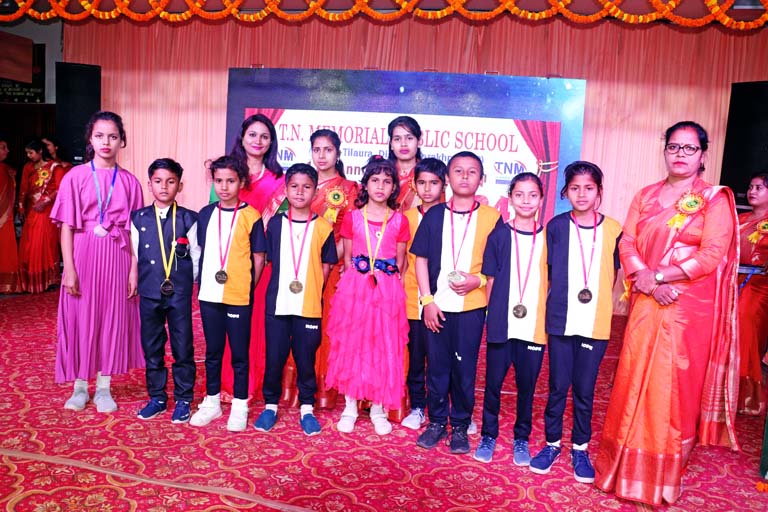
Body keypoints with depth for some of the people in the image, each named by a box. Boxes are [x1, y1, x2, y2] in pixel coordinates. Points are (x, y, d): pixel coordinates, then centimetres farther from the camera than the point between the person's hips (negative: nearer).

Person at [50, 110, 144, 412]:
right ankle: (80, 386, 22)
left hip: (117, 257, 1)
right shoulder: (76, 177, 0)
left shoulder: (129, 181, 4)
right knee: (80, 318, 6)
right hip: (83, 254, -1)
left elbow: (134, 229, 2)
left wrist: (134, 269, -2)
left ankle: (104, 387, 20)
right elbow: (66, 226, -2)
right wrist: (69, 269, -8)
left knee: (113, 318, 7)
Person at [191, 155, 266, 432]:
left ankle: (240, 406, 20)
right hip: (209, 295, 4)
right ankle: (212, 401, 30)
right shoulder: (206, 214, 7)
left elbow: (259, 257, -3)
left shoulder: (251, 216, -5)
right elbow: (200, 252, 13)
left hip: (239, 297, -4)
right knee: (212, 351, 16)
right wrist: (201, 283, 5)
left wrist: (248, 287, -6)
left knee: (239, 353, 6)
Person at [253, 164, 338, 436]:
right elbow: (270, 260, 9)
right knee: (274, 357, 8)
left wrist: (313, 290, -3)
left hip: (309, 306, -1)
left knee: (306, 358, 7)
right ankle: (270, 405, 26)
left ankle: (307, 408, 24)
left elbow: (326, 266, 4)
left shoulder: (323, 227, 0)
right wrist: (284, 285, 1)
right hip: (277, 303, 1)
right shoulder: (275, 223, 5)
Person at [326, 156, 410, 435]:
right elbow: (346, 258, 8)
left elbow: (400, 261, 7)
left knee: (384, 348, 5)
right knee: (351, 345, 5)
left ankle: (378, 409, 20)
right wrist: (352, 283, 0)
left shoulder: (400, 221, 4)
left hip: (388, 292, 0)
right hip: (354, 289, 0)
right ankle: (350, 407, 20)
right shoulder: (352, 218, 4)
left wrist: (388, 281, -1)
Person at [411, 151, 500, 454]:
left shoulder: (491, 217, 0)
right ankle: (437, 421, 27)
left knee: (465, 367, 6)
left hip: (471, 306, -1)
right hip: (437, 305, 1)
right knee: (437, 366, 10)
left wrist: (479, 280, -15)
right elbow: (421, 259, 4)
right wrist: (427, 300, -4)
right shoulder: (434, 215, 4)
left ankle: (460, 426, 23)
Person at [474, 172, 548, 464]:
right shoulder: (499, 235, 1)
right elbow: (491, 280, 5)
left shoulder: (548, 238, 3)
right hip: (501, 324, 0)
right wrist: (493, 314, 0)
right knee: (493, 382, 7)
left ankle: (521, 438, 28)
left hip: (534, 326, 1)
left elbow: (552, 282, 8)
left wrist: (548, 316, 2)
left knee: (527, 384, 10)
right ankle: (488, 435, 26)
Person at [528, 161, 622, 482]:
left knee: (585, 389, 8)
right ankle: (552, 442, 26)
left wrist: (598, 299, 4)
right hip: (561, 320, 0)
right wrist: (563, 299, 2)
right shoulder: (556, 226, 0)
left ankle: (580, 448, 25)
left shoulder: (613, 230, 1)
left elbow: (614, 273, 10)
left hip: (596, 324, 0)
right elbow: (546, 270, 6)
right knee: (558, 386, 8)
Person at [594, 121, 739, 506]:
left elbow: (712, 255, -10)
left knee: (676, 387, 3)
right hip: (647, 305, 3)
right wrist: (647, 281, -13)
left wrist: (658, 275, -14)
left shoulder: (716, 199, 1)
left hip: (691, 309, -3)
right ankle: (627, 468, 21)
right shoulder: (646, 196, 12)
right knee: (634, 384, 5)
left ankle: (665, 477, 20)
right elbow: (627, 243, 2)